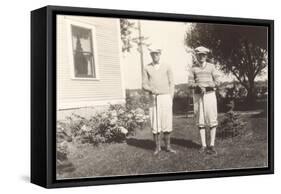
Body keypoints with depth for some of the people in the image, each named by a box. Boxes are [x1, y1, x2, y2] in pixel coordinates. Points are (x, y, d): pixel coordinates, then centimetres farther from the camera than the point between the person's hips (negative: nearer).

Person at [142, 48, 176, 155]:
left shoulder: (167, 67, 4)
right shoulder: (147, 68, 5)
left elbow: (171, 83, 6)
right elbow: (144, 85, 5)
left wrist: (171, 99, -3)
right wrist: (152, 90, -17)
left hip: (166, 97, 0)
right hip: (153, 98, 0)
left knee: (167, 122, -1)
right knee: (155, 123, -1)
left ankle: (168, 146, 10)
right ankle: (157, 147, 8)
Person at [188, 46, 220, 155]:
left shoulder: (211, 67, 3)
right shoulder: (193, 68, 7)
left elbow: (217, 83, -1)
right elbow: (190, 84, 1)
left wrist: (206, 85, -17)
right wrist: (199, 85, -19)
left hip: (210, 95, -1)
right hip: (198, 96, 1)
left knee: (212, 120, -4)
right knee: (200, 121, 1)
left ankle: (212, 145, 0)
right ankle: (204, 146, 5)